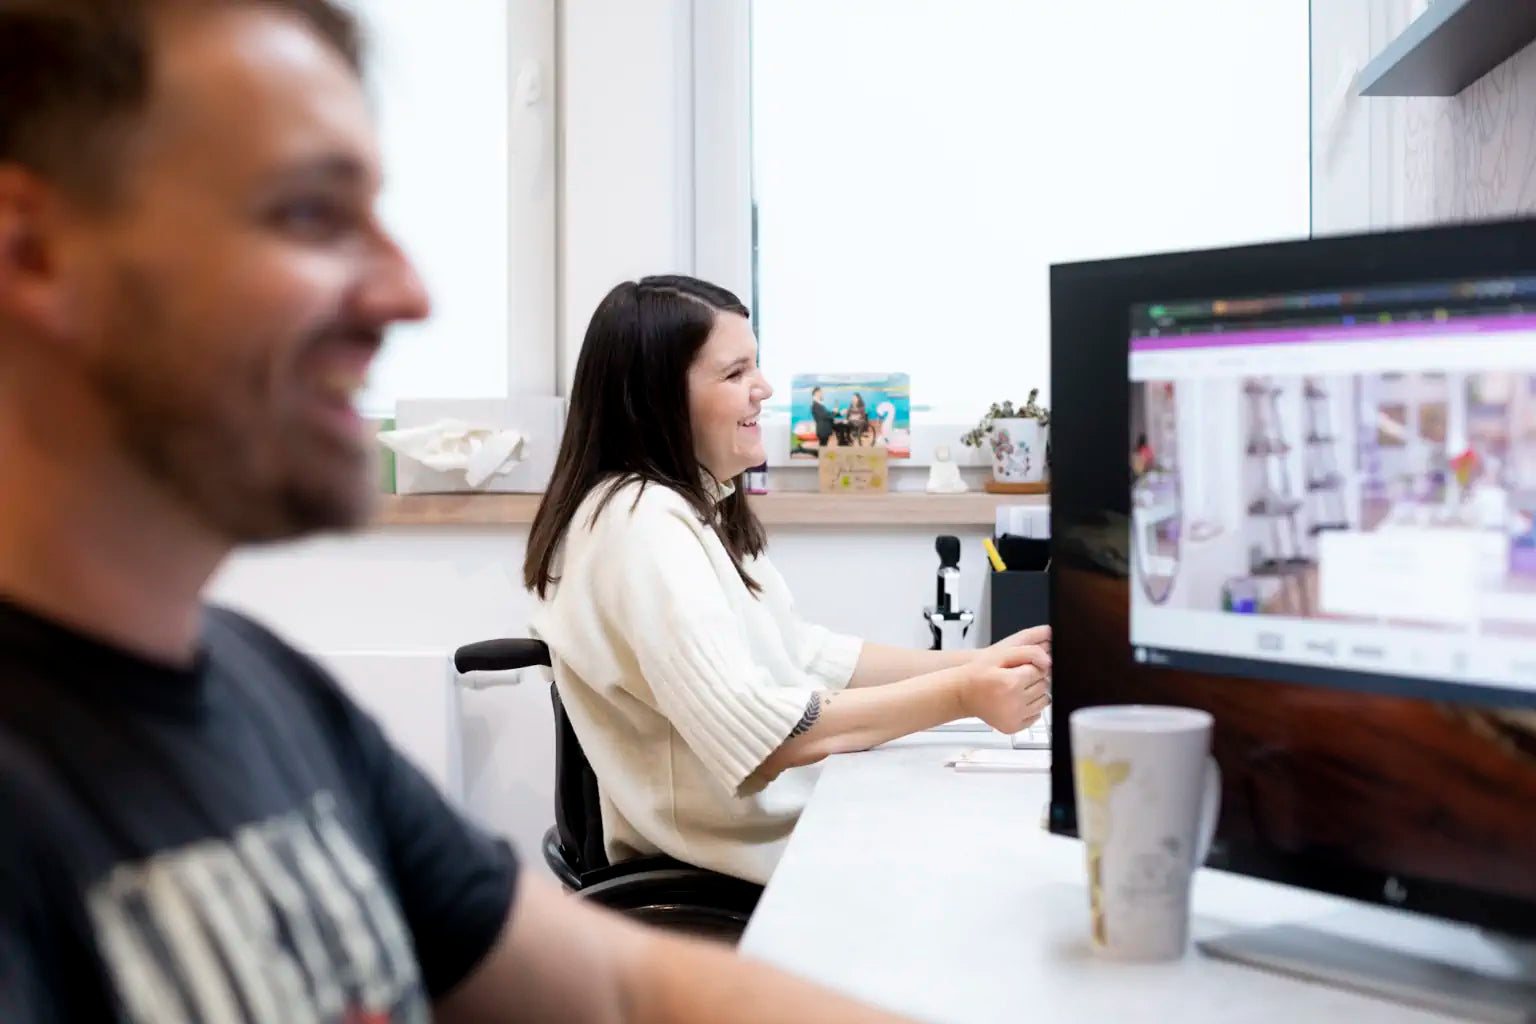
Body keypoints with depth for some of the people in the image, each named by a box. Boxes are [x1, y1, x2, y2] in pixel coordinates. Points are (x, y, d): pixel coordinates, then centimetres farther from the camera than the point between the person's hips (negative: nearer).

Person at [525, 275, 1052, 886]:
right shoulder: (642, 523, -20)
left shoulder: (692, 506, 12)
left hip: (775, 819, 9)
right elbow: (758, 733, -27)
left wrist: (975, 663, 1)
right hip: (732, 869, -9)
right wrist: (960, 696, -25)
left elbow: (803, 654, 11)